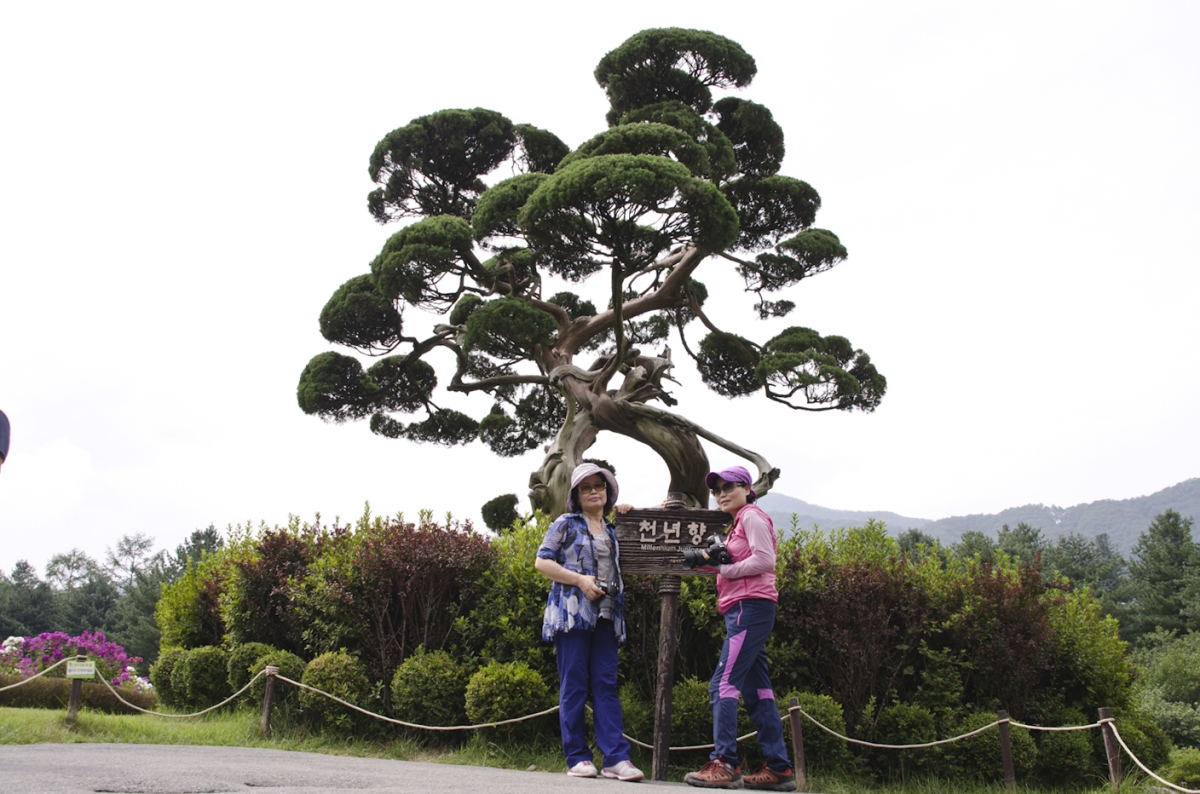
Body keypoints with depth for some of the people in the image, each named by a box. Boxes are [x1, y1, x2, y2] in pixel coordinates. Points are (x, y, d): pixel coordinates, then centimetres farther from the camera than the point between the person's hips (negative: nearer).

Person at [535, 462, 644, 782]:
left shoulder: (612, 531, 19)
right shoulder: (566, 524, 3)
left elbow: (619, 569, 28)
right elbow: (542, 561, -4)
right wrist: (581, 580, -13)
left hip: (606, 617, 5)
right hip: (573, 612, -5)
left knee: (606, 686, -1)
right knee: (574, 686, -3)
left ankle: (616, 758, -4)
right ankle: (577, 758, 2)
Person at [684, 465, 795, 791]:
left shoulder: (752, 515, -4)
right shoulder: (739, 522, 24)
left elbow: (765, 559, -15)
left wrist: (725, 569, -11)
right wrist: (713, 560, 2)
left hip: (751, 606, -10)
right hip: (746, 610, 10)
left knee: (724, 683, -14)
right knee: (756, 688, 7)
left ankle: (724, 764, -17)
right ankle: (778, 768, 8)